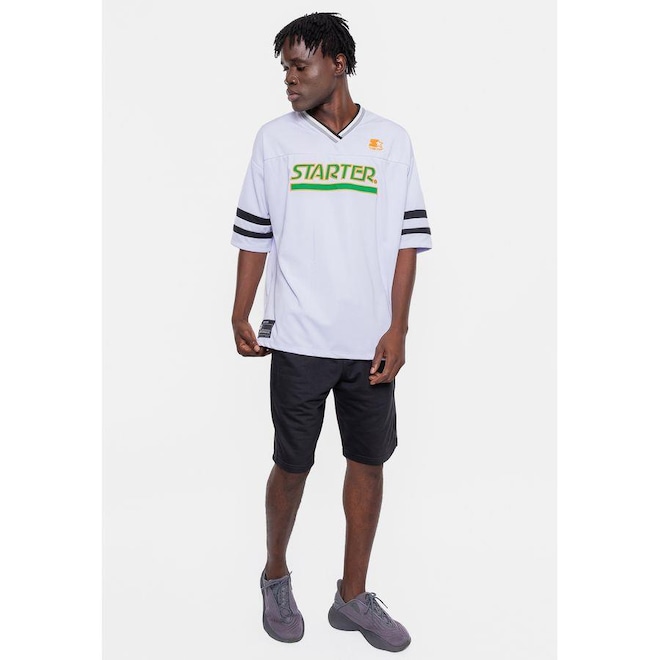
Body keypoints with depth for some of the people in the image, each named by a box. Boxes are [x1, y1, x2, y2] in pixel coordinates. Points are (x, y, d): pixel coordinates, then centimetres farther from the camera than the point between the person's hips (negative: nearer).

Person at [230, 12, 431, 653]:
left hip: (370, 341, 1)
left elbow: (407, 239, 2)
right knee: (292, 466, 7)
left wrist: (397, 328, -4)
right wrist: (240, 316, 0)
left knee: (368, 463, 7)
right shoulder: (275, 138, 5)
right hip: (298, 337, -1)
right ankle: (275, 578, 32)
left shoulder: (391, 141, 4)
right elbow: (254, 234, 7)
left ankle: (353, 596, 24)